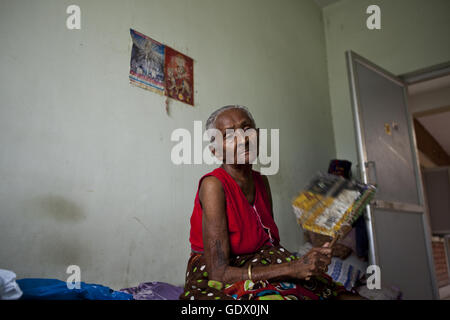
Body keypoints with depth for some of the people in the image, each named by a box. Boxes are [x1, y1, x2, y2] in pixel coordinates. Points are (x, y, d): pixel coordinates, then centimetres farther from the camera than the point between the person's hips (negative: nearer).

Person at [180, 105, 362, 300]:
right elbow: (219, 272, -21)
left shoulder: (262, 181, 5)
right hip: (217, 286, -5)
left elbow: (272, 242, 9)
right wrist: (293, 268, -25)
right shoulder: (213, 185, -17)